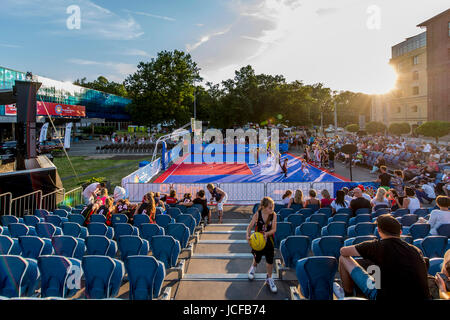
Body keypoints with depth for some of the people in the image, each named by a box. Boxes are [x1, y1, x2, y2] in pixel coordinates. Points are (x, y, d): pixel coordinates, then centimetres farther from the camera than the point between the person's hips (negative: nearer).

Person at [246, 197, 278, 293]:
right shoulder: (257, 214, -19)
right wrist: (248, 236, -30)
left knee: (270, 260, 5)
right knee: (257, 258, 15)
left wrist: (267, 233, -33)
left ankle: (269, 278, 29)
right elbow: (250, 226, -14)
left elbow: (274, 229, -14)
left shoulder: (274, 215, -15)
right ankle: (253, 267, 52)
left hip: (268, 240, 1)